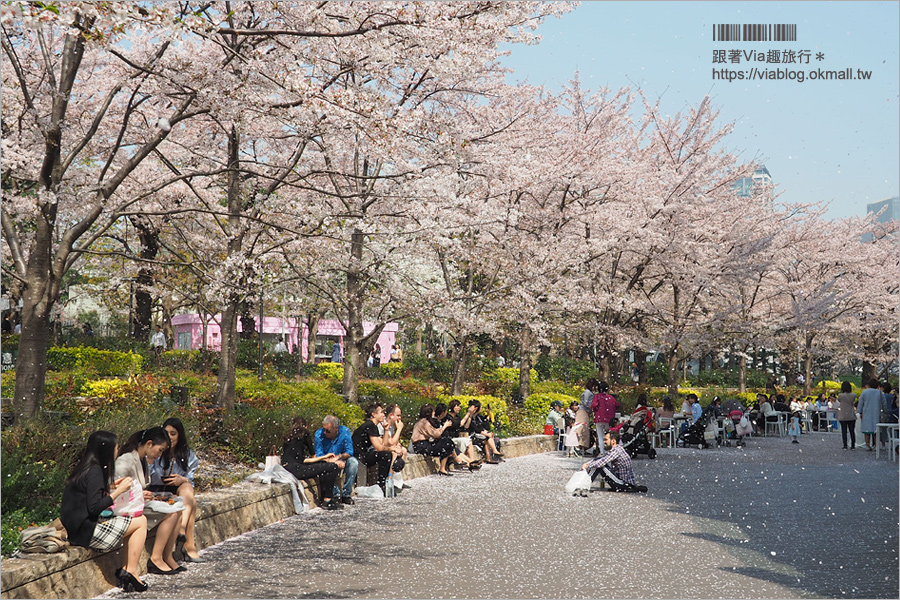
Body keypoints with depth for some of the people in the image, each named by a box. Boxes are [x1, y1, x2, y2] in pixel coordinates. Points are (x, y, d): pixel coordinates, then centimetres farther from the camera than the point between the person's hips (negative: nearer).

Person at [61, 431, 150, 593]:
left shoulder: (84, 467, 12)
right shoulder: (95, 471, -17)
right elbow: (94, 508, -23)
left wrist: (110, 486, 16)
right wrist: (118, 491, -15)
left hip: (78, 527, 10)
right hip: (86, 531, -10)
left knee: (135, 520, 13)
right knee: (141, 522, -2)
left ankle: (126, 569, 7)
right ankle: (130, 572, 0)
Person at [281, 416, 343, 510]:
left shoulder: (288, 437, 23)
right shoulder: (304, 433, 2)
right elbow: (313, 455, 10)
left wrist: (324, 457, 29)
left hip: (286, 469, 9)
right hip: (295, 470, -9)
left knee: (323, 464, 25)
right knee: (333, 467, -8)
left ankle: (323, 499, 21)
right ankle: (327, 501, 1)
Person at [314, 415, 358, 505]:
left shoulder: (345, 431, -12)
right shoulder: (319, 434, -14)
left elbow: (349, 452, -12)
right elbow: (319, 455, -17)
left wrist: (338, 457, -34)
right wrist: (336, 462, -32)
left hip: (342, 461, 1)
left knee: (353, 462, -29)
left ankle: (346, 494, -20)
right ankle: (336, 494, -25)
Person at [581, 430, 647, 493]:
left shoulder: (617, 450, -19)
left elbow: (601, 462, -26)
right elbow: (600, 458, 18)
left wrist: (587, 467, -12)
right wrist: (587, 463, 4)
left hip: (623, 483, -10)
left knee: (600, 466, -19)